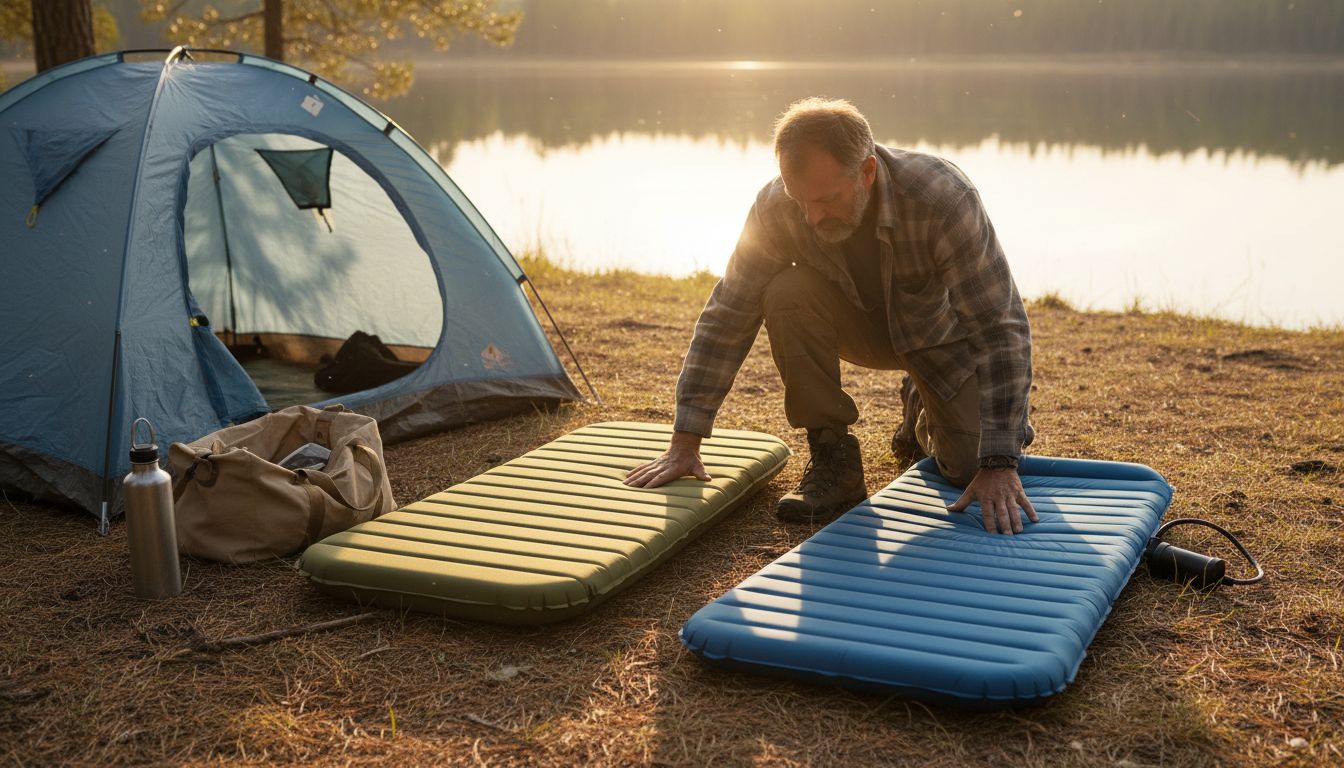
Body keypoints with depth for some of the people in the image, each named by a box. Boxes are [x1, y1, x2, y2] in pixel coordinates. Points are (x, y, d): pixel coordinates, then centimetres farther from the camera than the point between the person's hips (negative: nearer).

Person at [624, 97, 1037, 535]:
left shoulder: (944, 197, -36)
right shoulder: (776, 208, -27)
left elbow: (1001, 329, -35)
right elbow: (727, 318, -20)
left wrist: (999, 466, -40)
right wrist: (685, 443, -23)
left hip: (942, 333, -1)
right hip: (864, 322, 2)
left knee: (972, 467, -19)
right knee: (787, 294, -30)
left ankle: (924, 410, 18)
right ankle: (832, 460, -13)